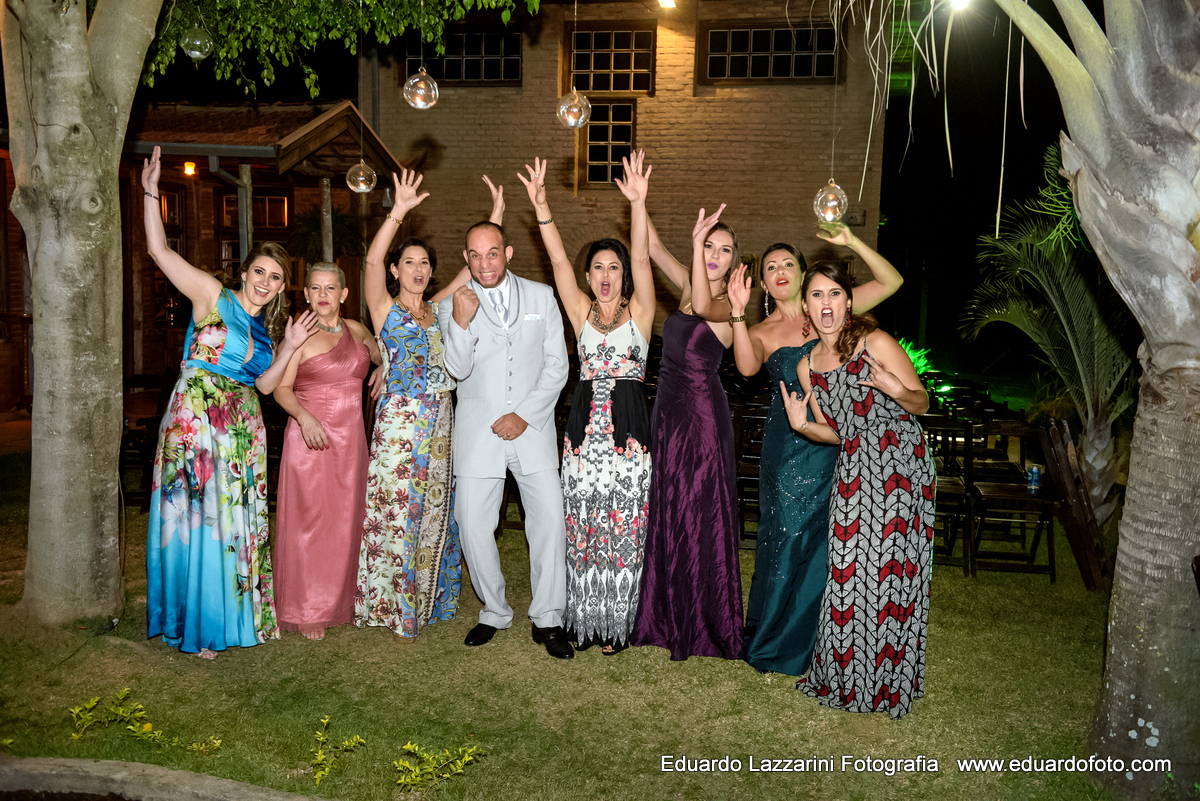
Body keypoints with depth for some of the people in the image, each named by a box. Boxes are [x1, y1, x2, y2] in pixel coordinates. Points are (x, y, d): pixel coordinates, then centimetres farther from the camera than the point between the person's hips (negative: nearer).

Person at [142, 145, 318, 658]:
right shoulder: (213, 295, -3)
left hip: (242, 429, 6)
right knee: (196, 515, 0)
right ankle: (195, 626, 13)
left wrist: (289, 349, 1)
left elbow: (264, 386, 12)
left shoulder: (270, 327, 13)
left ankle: (235, 612, 25)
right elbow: (159, 250, -10)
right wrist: (150, 192, -16)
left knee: (237, 517, 11)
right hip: (195, 418, -6)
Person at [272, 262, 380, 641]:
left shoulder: (356, 330, 10)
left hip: (350, 439, 5)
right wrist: (305, 417, -25)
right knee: (308, 521, 0)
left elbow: (384, 359, 28)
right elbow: (281, 388, -9)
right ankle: (306, 612, 12)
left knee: (346, 521, 10)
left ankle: (340, 603, 24)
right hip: (310, 438, -5)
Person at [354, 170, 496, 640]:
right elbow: (372, 259, -18)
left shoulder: (437, 309, 12)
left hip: (440, 423, 5)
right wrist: (398, 212, -29)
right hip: (399, 421, -5)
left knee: (433, 510, 11)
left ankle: (427, 600, 26)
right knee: (396, 512, -1)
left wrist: (496, 218, 3)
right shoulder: (385, 309, 0)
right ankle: (394, 606, 12)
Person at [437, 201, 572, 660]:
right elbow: (459, 369, -7)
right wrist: (462, 323, -23)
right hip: (477, 431, 0)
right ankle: (494, 613, 21)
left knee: (550, 521, -5)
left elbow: (556, 366, 4)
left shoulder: (541, 297, 6)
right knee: (473, 524, 1)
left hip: (532, 428, 0)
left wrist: (524, 416, -6)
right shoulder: (451, 305, 4)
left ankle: (547, 620, 10)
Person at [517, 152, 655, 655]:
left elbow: (642, 260, -11)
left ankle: (616, 624, 15)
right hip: (584, 430, 2)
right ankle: (582, 620, 19)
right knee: (582, 527, 6)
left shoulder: (639, 312, 4)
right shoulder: (581, 312, 9)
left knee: (624, 531, 2)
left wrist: (638, 204, -24)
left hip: (628, 432, -2)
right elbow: (559, 261, -2)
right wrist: (541, 206, -13)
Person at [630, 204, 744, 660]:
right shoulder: (689, 289, 10)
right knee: (669, 513, 13)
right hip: (668, 410, 7)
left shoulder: (725, 304, -10)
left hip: (702, 414, -7)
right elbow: (653, 246, 6)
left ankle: (707, 626, 15)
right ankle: (671, 617, 27)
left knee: (701, 517, 1)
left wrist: (695, 242, -40)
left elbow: (704, 307, -33)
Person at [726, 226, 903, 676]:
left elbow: (891, 282, 2)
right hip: (788, 446, -1)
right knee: (788, 535, 2)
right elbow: (747, 367, -17)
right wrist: (738, 316, -30)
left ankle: (809, 642, 22)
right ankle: (773, 643, 20)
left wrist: (851, 243, -10)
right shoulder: (761, 332, 6)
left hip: (836, 441, 1)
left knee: (826, 538, 5)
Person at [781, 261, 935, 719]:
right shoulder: (807, 366, 9)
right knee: (848, 571, 4)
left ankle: (889, 683, 13)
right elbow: (836, 432, 13)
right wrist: (802, 424, -6)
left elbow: (922, 403, -5)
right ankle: (844, 677, 21)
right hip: (852, 471, 5)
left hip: (900, 464, -5)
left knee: (891, 568, -4)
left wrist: (896, 390, -25)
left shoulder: (875, 343, -7)